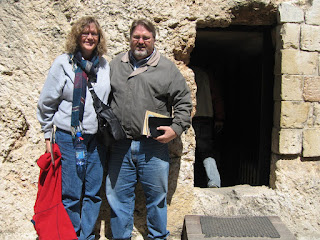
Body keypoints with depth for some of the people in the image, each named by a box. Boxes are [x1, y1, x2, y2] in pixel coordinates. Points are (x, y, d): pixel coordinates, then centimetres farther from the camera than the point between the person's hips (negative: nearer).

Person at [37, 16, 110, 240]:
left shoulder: (104, 66, 7)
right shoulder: (63, 63, -3)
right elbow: (47, 103, 1)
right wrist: (48, 135, 2)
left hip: (97, 138, 4)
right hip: (68, 137, -3)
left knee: (93, 193, 10)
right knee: (70, 194, 2)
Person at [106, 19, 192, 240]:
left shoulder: (168, 69, 4)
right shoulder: (115, 65, 12)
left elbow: (183, 103, 4)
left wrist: (176, 128, -8)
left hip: (154, 146, -2)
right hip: (120, 146, 2)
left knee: (157, 195, 10)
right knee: (119, 195, 11)